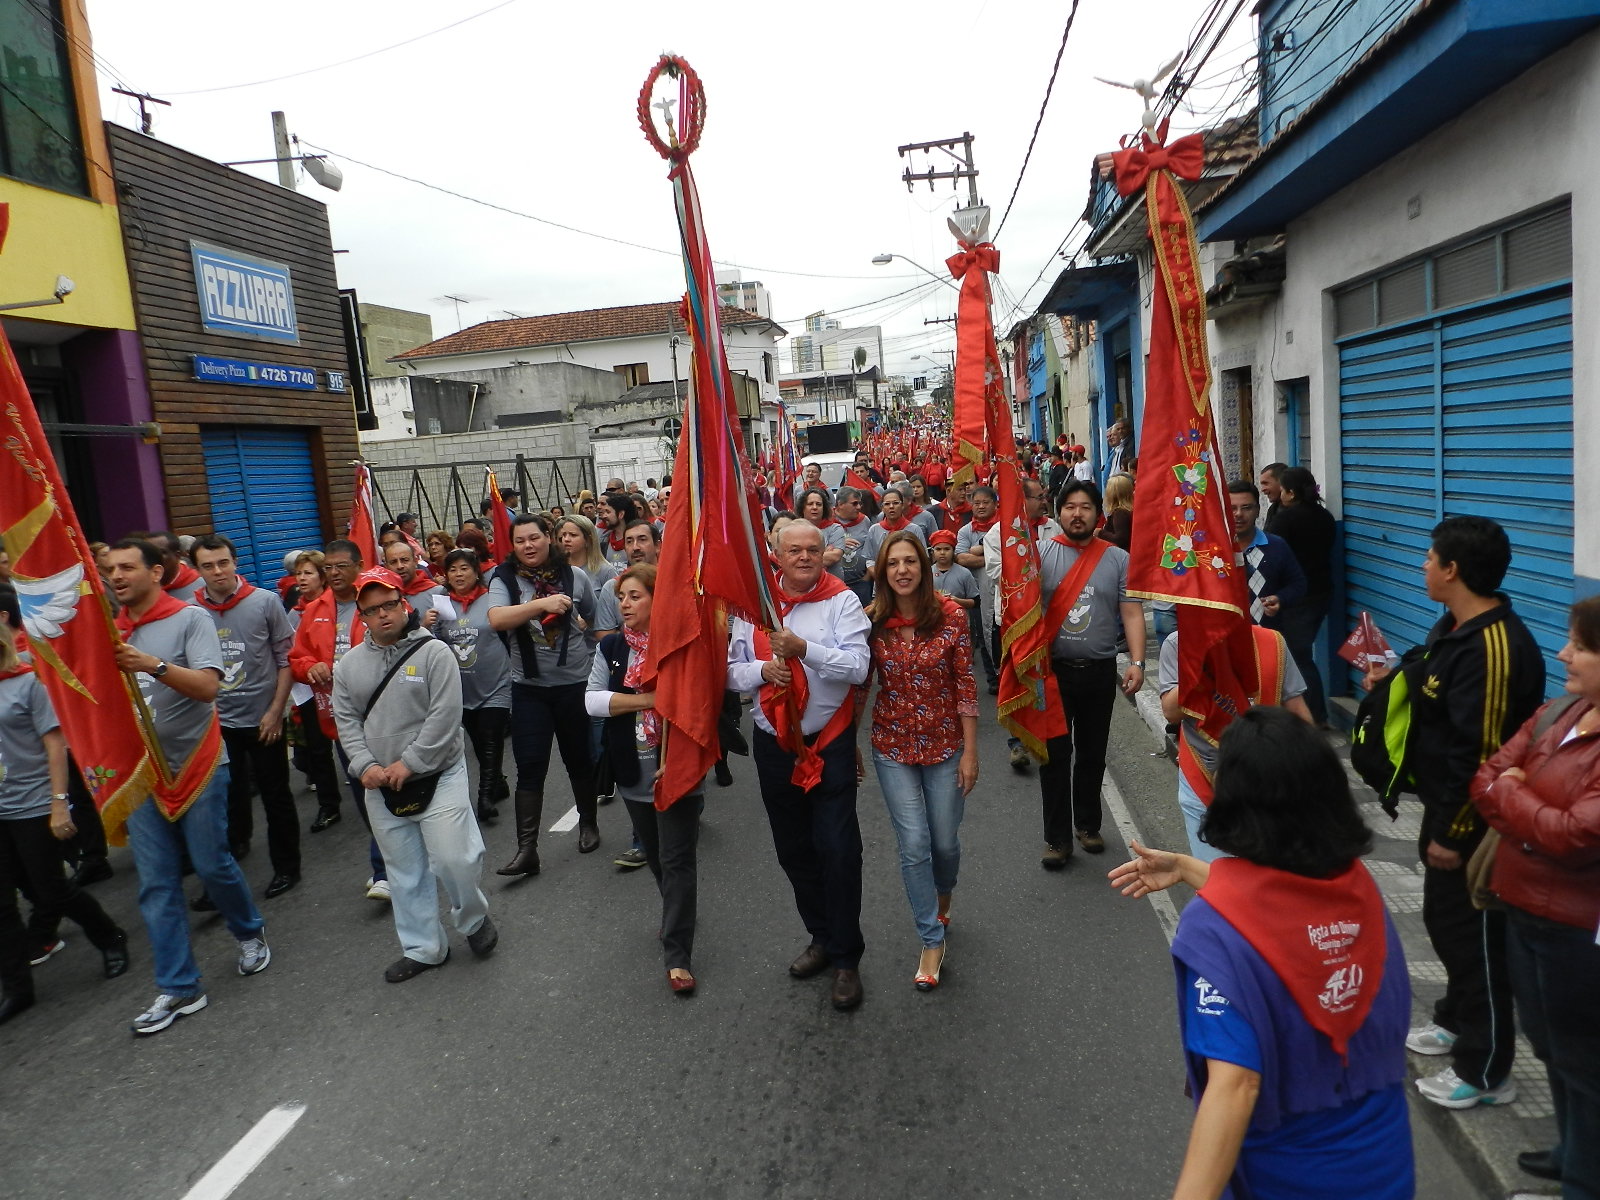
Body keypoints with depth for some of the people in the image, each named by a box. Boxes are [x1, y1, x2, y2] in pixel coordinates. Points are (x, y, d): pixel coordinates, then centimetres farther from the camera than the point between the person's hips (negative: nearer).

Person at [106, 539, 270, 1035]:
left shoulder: (190, 619, -7)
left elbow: (207, 685, -20)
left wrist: (154, 666, -33)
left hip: (196, 763, -4)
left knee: (212, 863, 3)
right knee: (155, 884, 5)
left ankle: (249, 933, 32)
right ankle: (178, 988, 14)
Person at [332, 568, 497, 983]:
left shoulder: (434, 652, -9)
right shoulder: (350, 664, 7)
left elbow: (445, 716, -15)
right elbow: (346, 721, 5)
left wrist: (408, 763, -17)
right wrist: (365, 765, -10)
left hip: (437, 776, -4)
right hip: (380, 787, 5)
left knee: (454, 859, -10)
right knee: (404, 871, 12)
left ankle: (474, 919, 19)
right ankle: (422, 948, 26)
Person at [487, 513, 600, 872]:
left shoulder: (574, 576, -1)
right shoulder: (505, 580, -3)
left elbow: (596, 620, 15)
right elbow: (496, 620, -22)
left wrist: (580, 625, -2)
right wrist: (541, 604, -30)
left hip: (575, 682, 1)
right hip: (529, 687, -1)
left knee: (579, 759, 15)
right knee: (529, 768, -2)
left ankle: (588, 824, 36)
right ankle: (526, 849, 2)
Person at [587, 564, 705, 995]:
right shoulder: (611, 647, 3)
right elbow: (592, 699, -6)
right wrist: (649, 699, -17)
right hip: (633, 770, 5)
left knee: (676, 860, -2)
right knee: (653, 854, 19)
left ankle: (678, 956, 5)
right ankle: (677, 912, 44)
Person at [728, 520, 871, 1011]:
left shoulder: (842, 601, -7)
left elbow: (858, 666, -17)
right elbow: (732, 671, 5)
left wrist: (804, 649, -29)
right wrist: (762, 669, -16)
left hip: (830, 742, -4)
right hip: (774, 744, 4)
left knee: (838, 849, -3)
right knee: (793, 848, 15)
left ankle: (847, 958, 13)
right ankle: (822, 937, 35)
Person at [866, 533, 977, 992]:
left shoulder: (952, 617, -11)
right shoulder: (872, 620, -7)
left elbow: (966, 687, -8)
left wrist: (970, 752, -7)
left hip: (944, 744, 0)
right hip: (892, 747, 0)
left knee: (945, 840, 12)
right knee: (914, 845, -1)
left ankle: (943, 897, 46)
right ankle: (932, 940, 17)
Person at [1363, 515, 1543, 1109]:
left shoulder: (1494, 647, -27)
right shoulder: (1454, 626, 5)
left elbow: (1482, 754, -27)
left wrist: (1452, 831, -21)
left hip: (1473, 823, -10)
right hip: (1445, 806, 10)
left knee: (1475, 936, 5)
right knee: (1444, 920, 24)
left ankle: (1485, 1072, 22)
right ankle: (1456, 1020, 45)